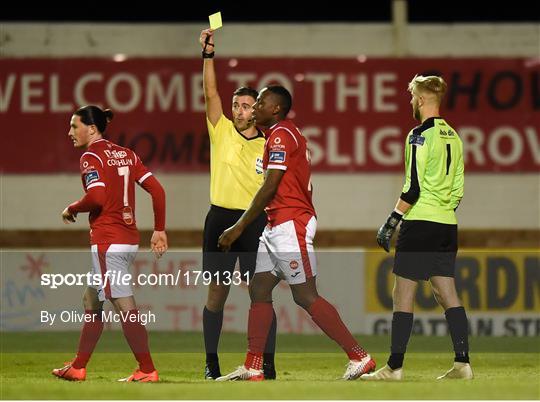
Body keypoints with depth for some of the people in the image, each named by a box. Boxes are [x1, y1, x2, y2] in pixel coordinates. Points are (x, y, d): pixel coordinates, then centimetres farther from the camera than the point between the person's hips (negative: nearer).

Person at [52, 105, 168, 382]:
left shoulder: (91, 157, -9)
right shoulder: (125, 154, 13)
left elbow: (96, 198, -23)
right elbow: (156, 189, 9)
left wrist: (71, 210, -4)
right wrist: (159, 230, 12)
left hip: (107, 242, -9)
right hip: (129, 240, 9)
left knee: (125, 307, -9)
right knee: (91, 300, 19)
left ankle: (147, 370, -11)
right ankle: (77, 367, 26)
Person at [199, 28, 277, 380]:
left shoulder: (269, 148, 6)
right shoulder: (222, 132, 6)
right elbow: (211, 93, -6)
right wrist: (208, 55, -16)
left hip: (256, 222, 0)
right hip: (221, 219, 1)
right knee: (217, 292, 2)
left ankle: (268, 364, -1)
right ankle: (212, 362, 8)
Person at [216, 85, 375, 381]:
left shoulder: (281, 135, -12)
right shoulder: (287, 134, 18)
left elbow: (269, 188, -18)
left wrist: (239, 227, -15)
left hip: (290, 224, -10)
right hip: (276, 227, 10)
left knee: (305, 296, -9)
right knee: (259, 290, 7)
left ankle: (359, 357, -8)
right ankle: (252, 368, 7)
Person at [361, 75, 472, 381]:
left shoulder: (421, 134, -11)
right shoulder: (452, 136, 13)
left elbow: (414, 186, -16)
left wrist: (392, 222, -13)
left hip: (420, 224, -8)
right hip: (447, 227, 8)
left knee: (403, 295, -4)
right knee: (447, 294, 8)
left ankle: (395, 367, -5)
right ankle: (462, 363, 2)